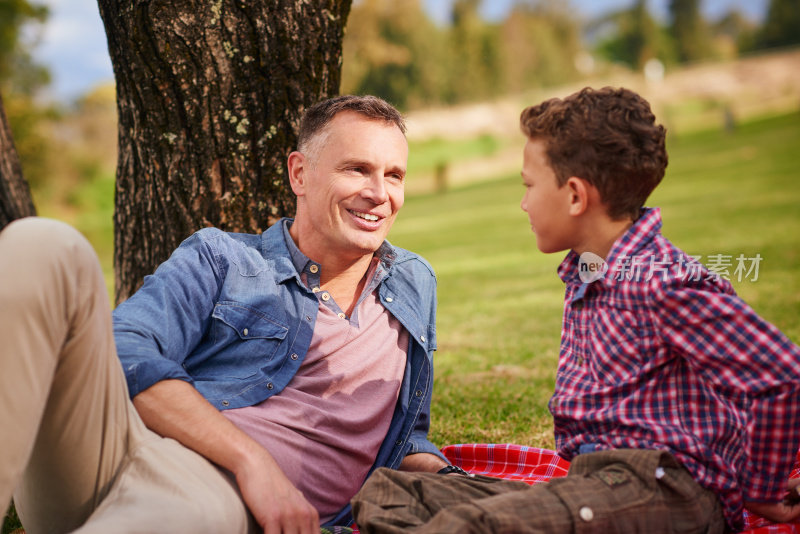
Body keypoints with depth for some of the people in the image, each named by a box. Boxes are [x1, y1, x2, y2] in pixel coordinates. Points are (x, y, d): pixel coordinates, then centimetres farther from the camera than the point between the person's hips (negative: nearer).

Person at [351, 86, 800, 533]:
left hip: (670, 491, -9)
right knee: (385, 492, -7)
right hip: (593, 483, 9)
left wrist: (761, 494, -6)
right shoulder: (583, 277, 17)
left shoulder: (664, 282, -14)